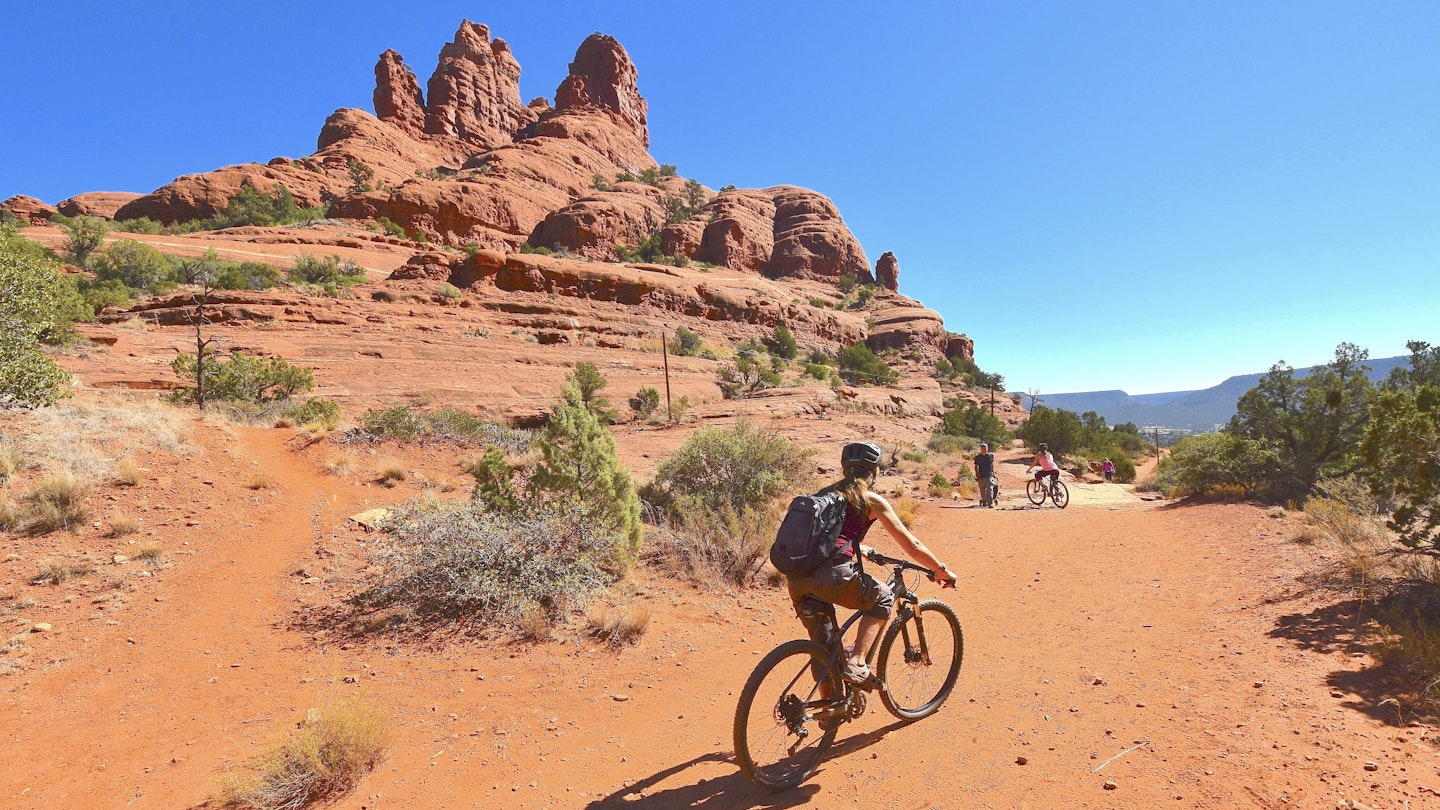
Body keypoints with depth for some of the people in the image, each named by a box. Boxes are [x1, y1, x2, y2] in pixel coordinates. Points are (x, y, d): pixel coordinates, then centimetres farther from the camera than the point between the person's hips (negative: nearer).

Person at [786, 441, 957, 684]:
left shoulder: (825, 493, 24)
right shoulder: (872, 500, 7)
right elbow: (912, 546, 11)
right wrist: (942, 570, 25)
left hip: (796, 579, 6)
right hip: (833, 576, -6)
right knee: (884, 599, 21)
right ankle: (856, 662, 8)